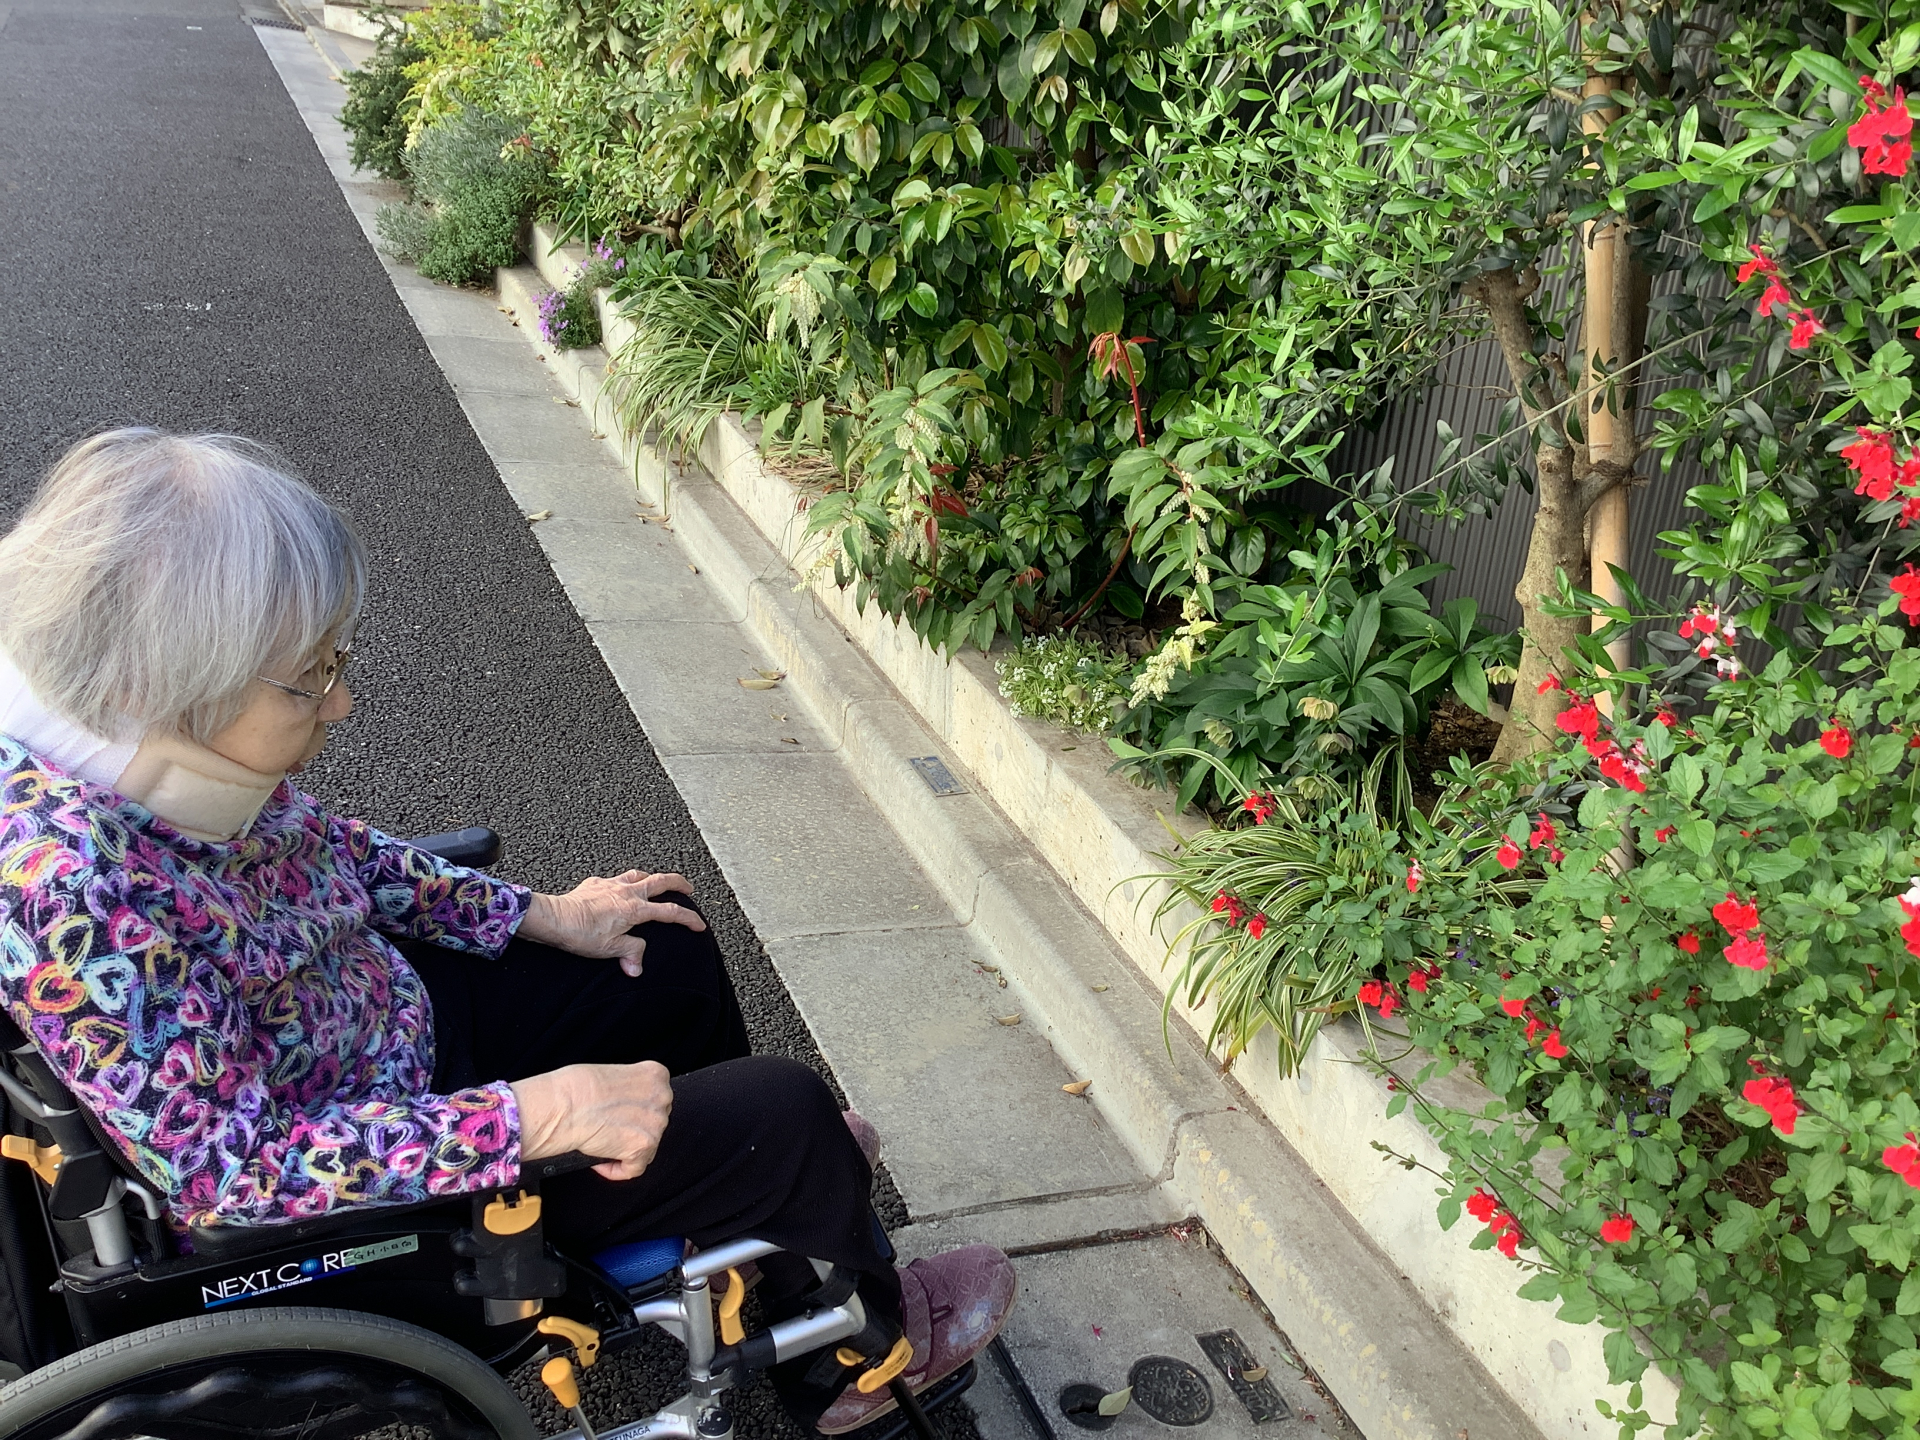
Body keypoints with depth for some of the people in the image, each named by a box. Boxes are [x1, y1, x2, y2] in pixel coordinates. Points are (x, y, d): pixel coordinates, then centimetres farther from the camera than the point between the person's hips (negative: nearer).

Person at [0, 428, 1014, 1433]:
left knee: (676, 959, 18)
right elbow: (234, 1171, -31)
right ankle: (873, 1333, 28)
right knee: (786, 1110, -5)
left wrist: (542, 915, 4)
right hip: (355, 1191, -8)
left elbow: (328, 850, 6)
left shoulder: (163, 746, -13)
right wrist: (537, 1115, -31)